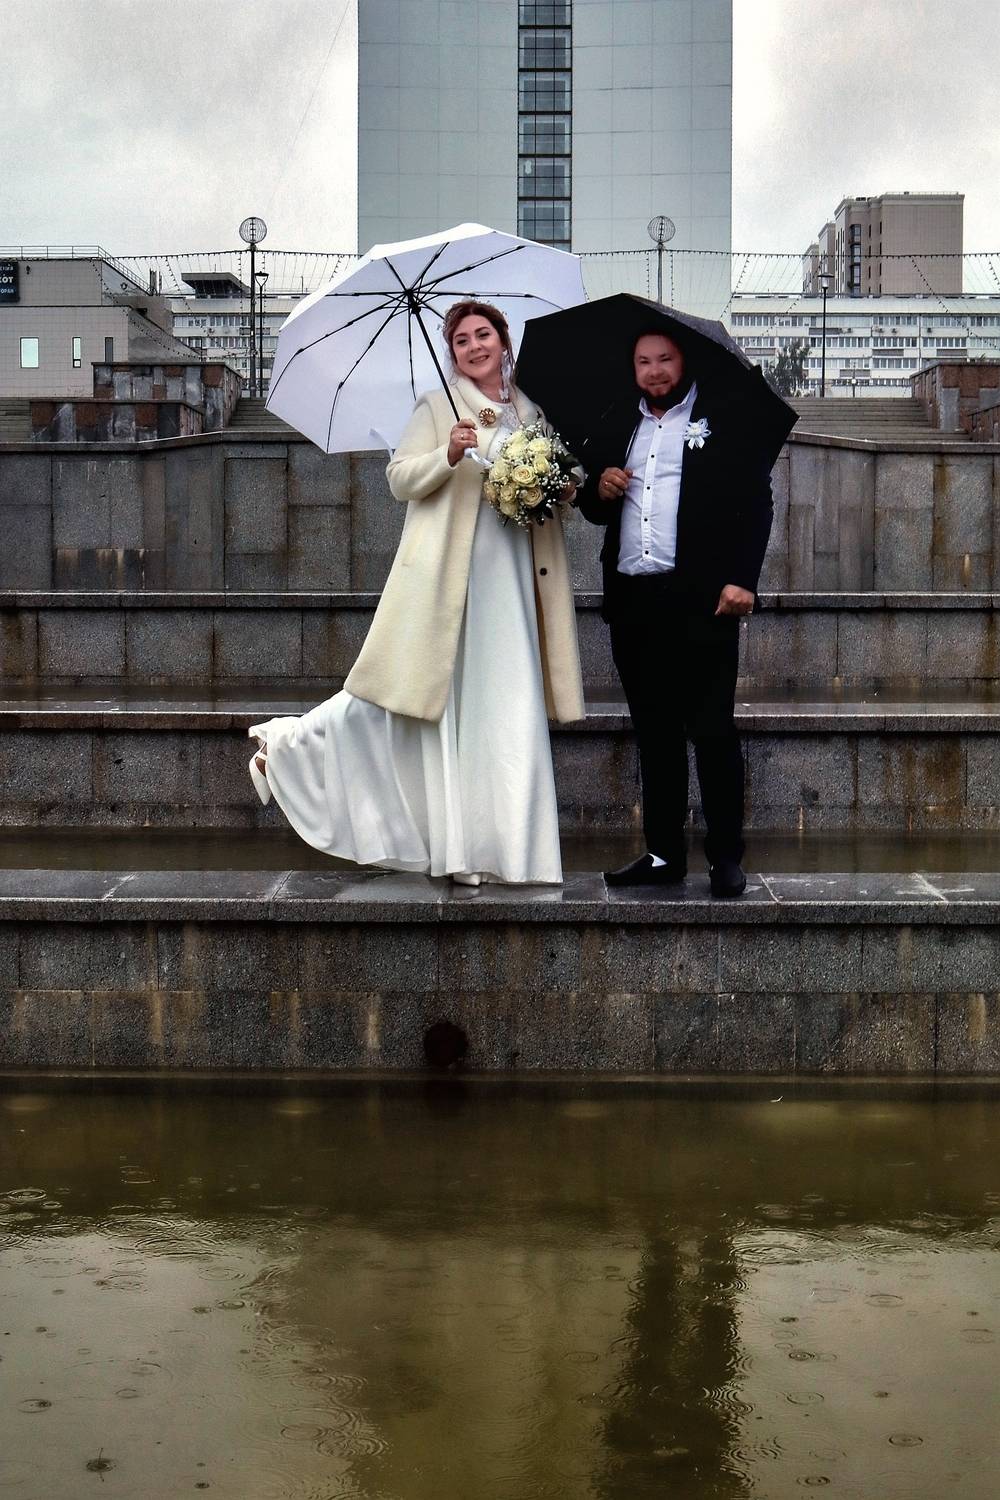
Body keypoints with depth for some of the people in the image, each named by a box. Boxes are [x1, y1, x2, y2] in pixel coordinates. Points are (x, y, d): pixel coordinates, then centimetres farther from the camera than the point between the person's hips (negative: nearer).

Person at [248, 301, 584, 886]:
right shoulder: (437, 407, 3)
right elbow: (401, 478, -3)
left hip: (513, 580, 4)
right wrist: (448, 455, -20)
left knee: (511, 712, 2)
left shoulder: (533, 413, 15)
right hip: (447, 575, -4)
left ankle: (508, 848, 9)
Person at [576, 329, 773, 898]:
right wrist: (600, 491, 0)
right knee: (655, 733, 9)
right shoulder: (616, 427, 18)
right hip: (633, 601, 5)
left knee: (712, 730, -4)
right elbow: (591, 509, 24)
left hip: (702, 599, -5)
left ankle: (727, 857, 3)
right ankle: (665, 853, 16)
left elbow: (756, 502, -3)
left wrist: (742, 579, -13)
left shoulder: (724, 419, 3)